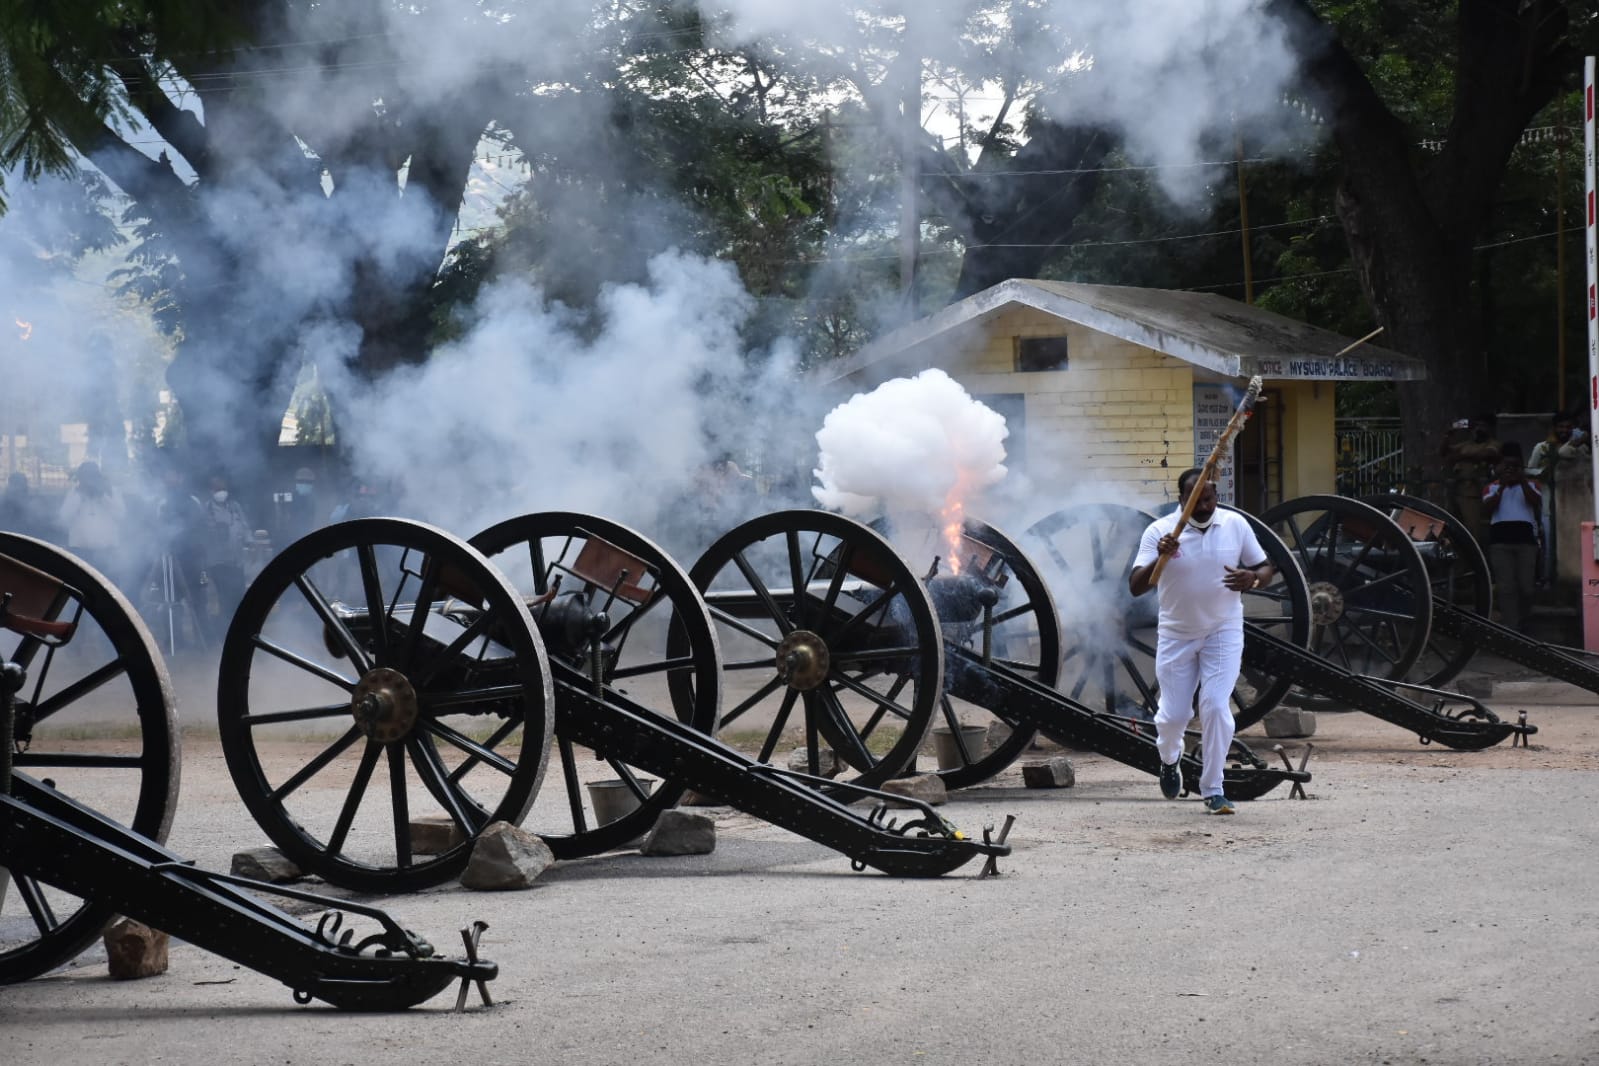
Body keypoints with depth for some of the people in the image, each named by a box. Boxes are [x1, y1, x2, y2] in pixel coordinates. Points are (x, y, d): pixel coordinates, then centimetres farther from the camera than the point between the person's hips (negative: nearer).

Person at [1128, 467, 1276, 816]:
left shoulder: (1236, 525, -6)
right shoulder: (1160, 531, -13)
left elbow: (1267, 568, 3)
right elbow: (1135, 587, -19)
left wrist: (1253, 578, -21)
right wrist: (1160, 558, -38)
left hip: (1223, 632, 0)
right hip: (1176, 634, 0)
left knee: (1216, 707, -12)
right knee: (1174, 713, 3)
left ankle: (1213, 790, 0)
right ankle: (1169, 758, 38)